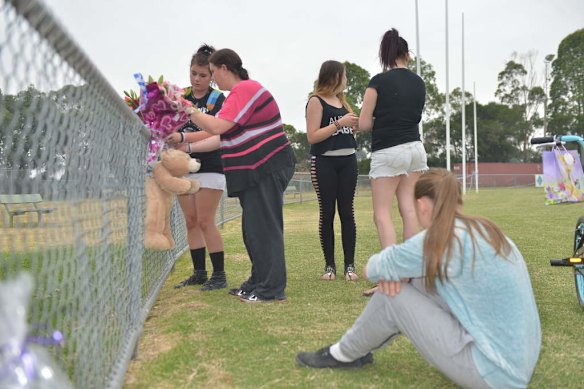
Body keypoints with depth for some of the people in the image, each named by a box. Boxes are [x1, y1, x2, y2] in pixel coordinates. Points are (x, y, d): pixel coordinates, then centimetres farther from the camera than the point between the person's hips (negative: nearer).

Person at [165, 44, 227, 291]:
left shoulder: (218, 99, -4)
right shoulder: (180, 95, 9)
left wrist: (183, 137, -30)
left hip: (209, 167, -5)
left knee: (205, 222, -6)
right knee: (191, 222, 7)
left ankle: (219, 275, 4)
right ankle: (199, 273, 16)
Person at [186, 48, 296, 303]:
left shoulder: (244, 89, -14)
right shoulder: (241, 91, 18)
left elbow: (217, 127, -22)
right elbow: (222, 136, 18)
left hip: (268, 169, -10)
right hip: (255, 172, 10)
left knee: (263, 228, -8)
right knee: (253, 229, 13)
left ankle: (271, 289, -2)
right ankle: (258, 282, 21)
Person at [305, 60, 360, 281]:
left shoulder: (342, 101, 16)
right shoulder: (316, 101, -4)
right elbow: (312, 137, -12)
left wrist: (357, 123, 7)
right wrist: (339, 123, -16)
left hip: (348, 160, 6)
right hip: (324, 163, -5)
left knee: (346, 212, 3)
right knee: (327, 213, 0)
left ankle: (350, 265, 5)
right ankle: (330, 265, 8)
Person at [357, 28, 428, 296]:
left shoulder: (379, 81, -9)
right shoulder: (418, 83, 6)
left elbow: (363, 124, -8)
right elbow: (414, 116, 12)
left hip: (388, 152, -6)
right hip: (415, 148, 6)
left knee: (382, 214, -3)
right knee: (409, 209, 7)